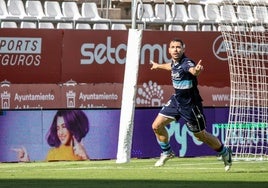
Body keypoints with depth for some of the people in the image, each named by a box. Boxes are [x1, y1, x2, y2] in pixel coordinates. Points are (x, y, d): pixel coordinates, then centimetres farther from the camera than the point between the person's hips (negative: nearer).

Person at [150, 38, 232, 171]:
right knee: (157, 126, 2)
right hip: (176, 100, 7)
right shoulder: (174, 62, -2)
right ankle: (166, 153, 26)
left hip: (190, 105, -7)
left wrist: (197, 70, -76)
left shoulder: (186, 63, -26)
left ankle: (224, 152, 29)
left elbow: (193, 70, -51)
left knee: (201, 135, 5)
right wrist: (159, 66, 45)